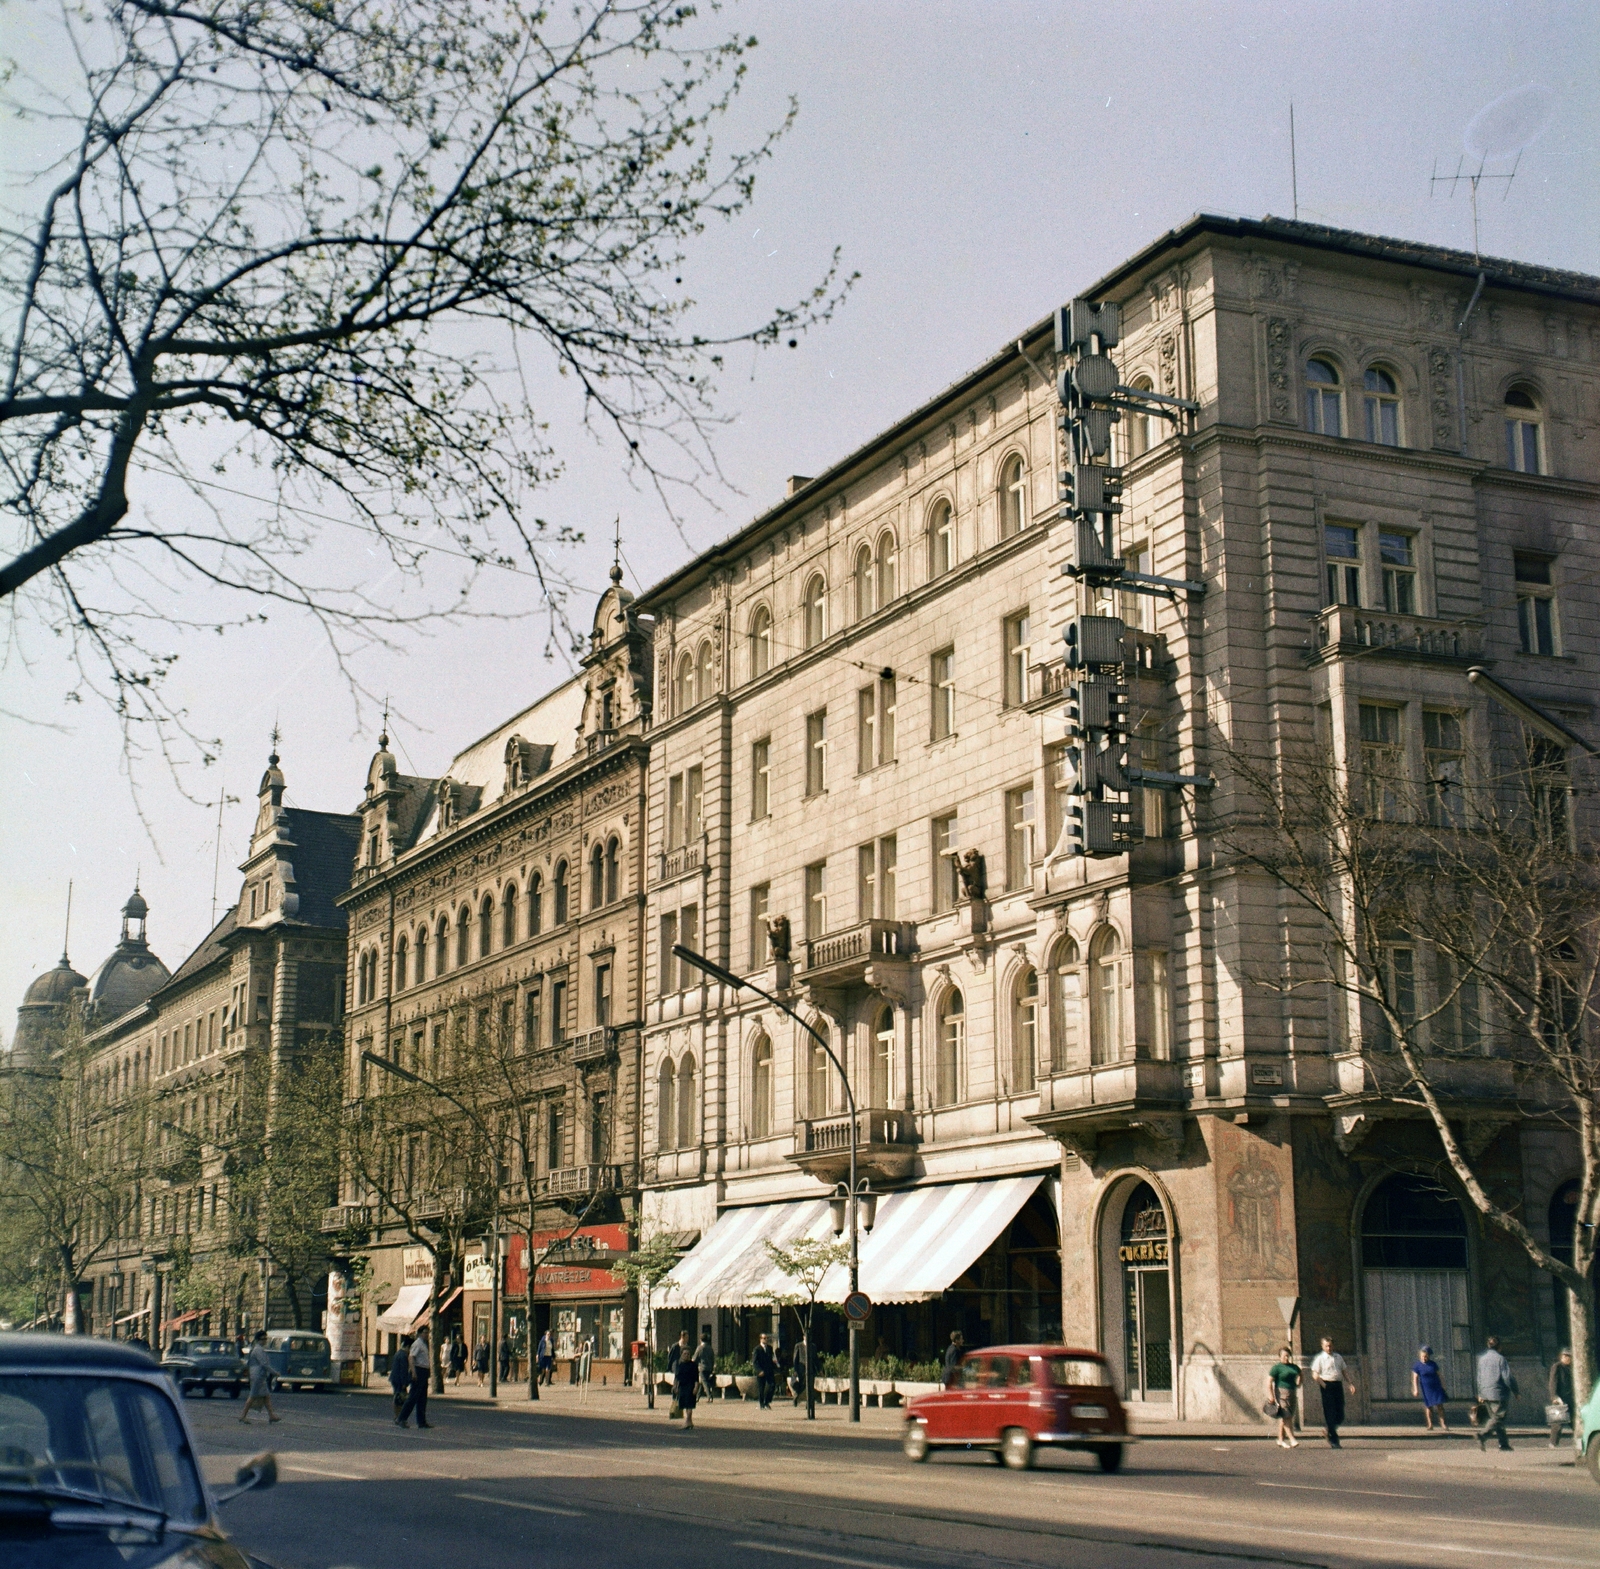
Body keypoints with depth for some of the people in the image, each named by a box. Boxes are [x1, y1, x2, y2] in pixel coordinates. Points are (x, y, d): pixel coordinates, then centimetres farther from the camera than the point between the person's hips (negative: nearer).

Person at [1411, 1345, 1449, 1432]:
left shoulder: (1433, 1364, 3)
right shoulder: (1417, 1365, -4)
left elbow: (1439, 1375, 11)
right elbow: (1415, 1378, -5)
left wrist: (1443, 1386, 9)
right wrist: (1415, 1389, -11)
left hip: (1436, 1387, 2)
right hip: (1426, 1389, -2)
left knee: (1439, 1405, -3)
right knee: (1428, 1407, 1)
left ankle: (1443, 1424, 0)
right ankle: (1430, 1425, 9)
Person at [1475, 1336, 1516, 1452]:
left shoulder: (1482, 1359, 9)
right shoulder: (1501, 1359, -9)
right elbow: (1507, 1378, -11)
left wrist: (1480, 1394, 21)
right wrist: (1515, 1391, 1)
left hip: (1486, 1393, 6)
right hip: (1498, 1393, -6)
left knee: (1494, 1417, 14)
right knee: (1498, 1418, -5)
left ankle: (1504, 1443, 16)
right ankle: (1483, 1435, -26)